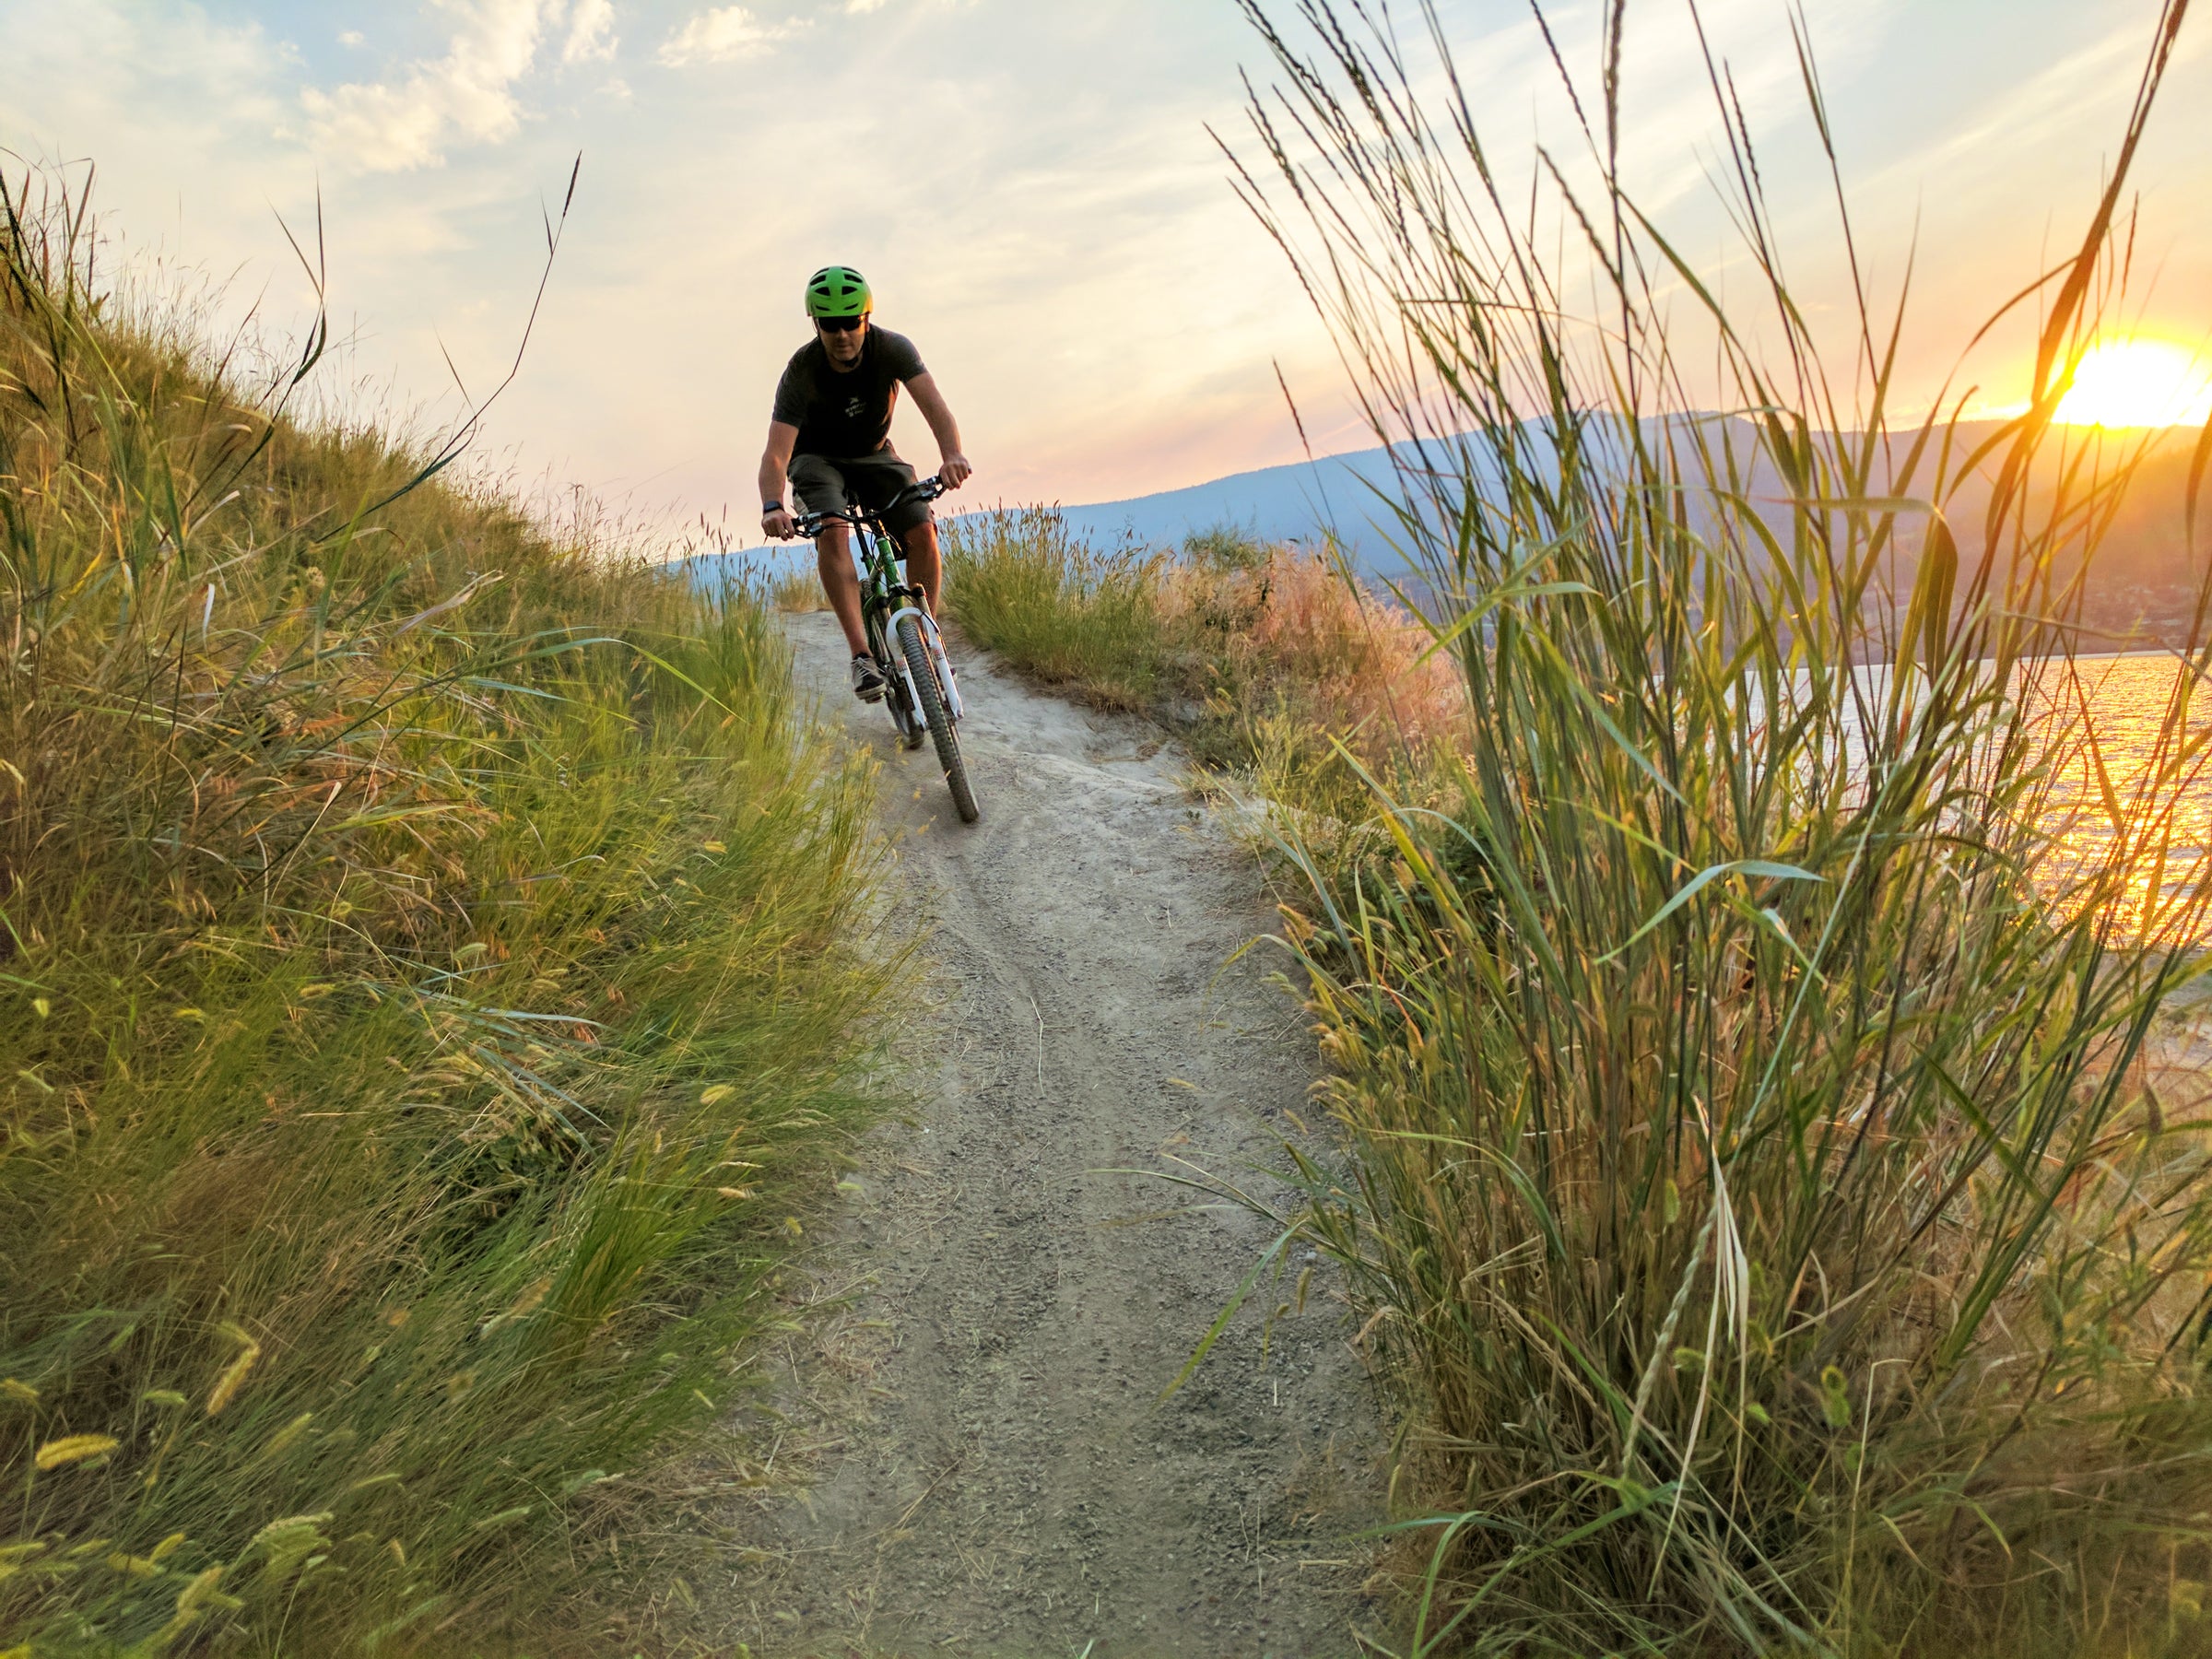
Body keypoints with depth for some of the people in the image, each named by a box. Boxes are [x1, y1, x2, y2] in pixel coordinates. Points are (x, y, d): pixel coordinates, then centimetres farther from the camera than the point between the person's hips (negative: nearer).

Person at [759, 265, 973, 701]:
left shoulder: (892, 348, -23)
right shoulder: (801, 371, -27)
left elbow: (933, 404, -37)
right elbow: (776, 453, -33)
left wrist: (952, 455, -59)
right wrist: (772, 507, -54)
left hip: (875, 455, 2)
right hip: (818, 460, -2)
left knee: (922, 532, -20)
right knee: (832, 532, -31)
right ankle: (862, 655, -32)